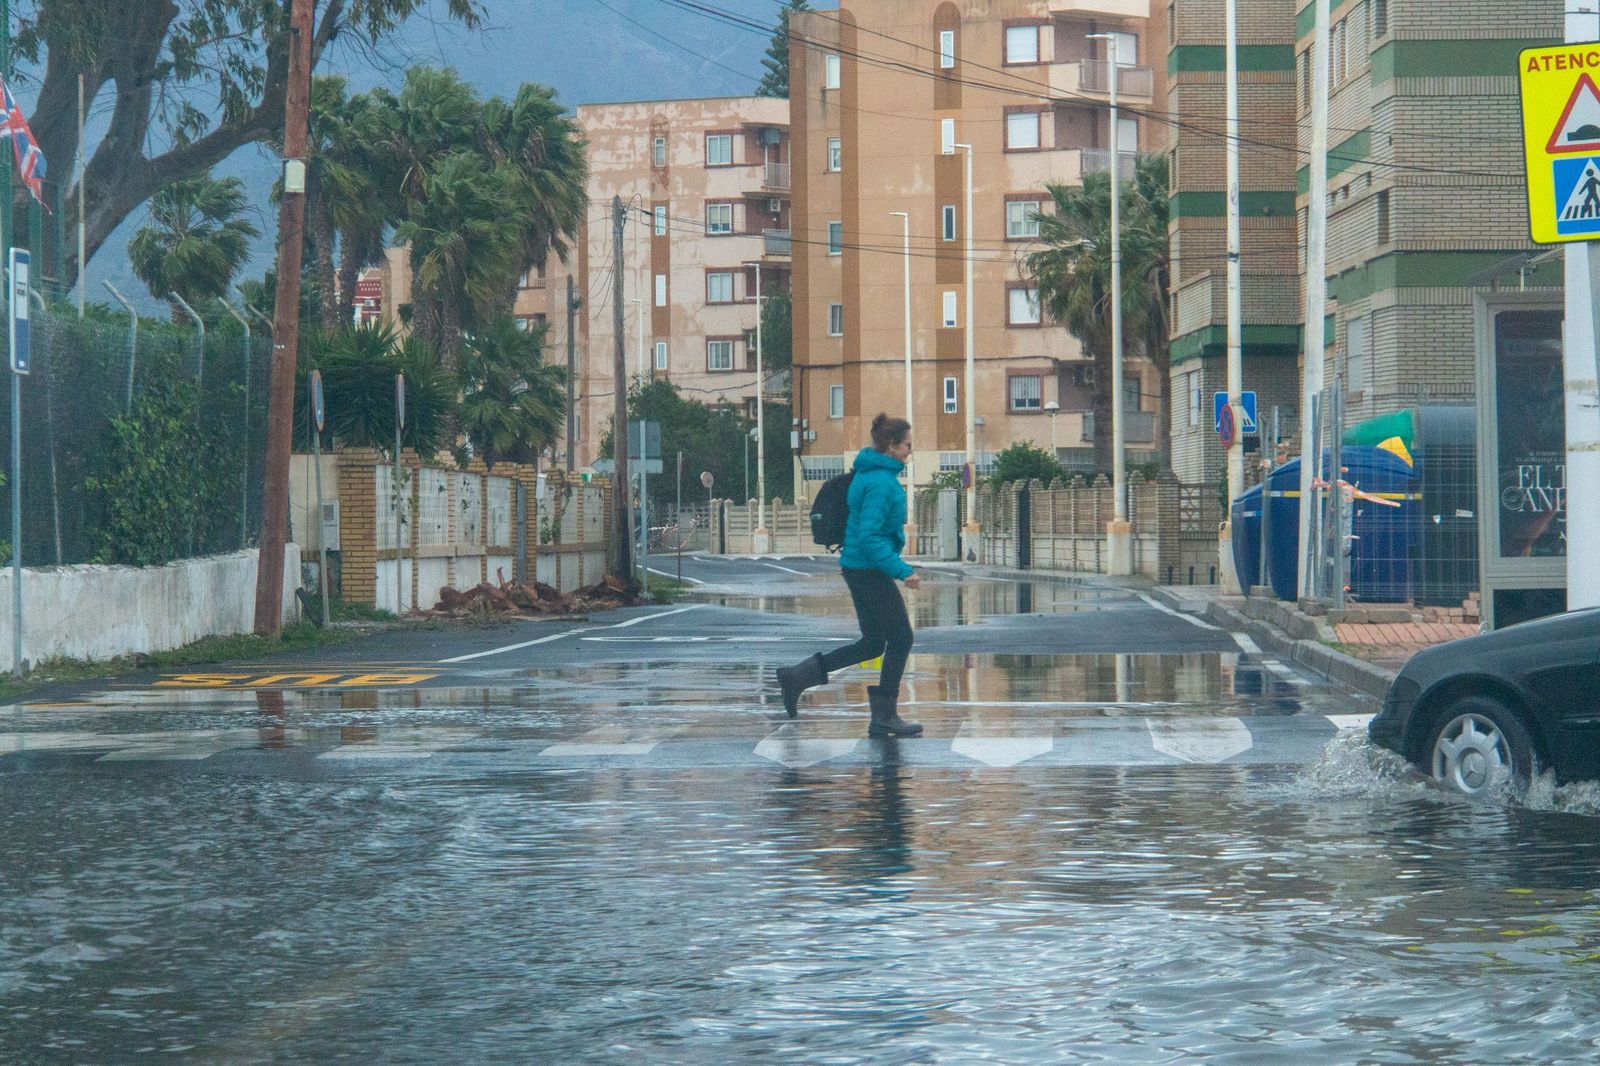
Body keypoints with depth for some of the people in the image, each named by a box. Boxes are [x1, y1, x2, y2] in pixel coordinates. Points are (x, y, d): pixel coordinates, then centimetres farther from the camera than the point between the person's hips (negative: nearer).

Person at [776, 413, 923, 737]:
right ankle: (884, 716, 6)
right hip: (870, 569, -10)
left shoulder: (869, 473, 12)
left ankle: (797, 676, 12)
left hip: (858, 567, 10)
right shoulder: (881, 482, -19)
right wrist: (903, 571, -25)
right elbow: (869, 537, -25)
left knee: (872, 643, 14)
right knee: (900, 638, -1)